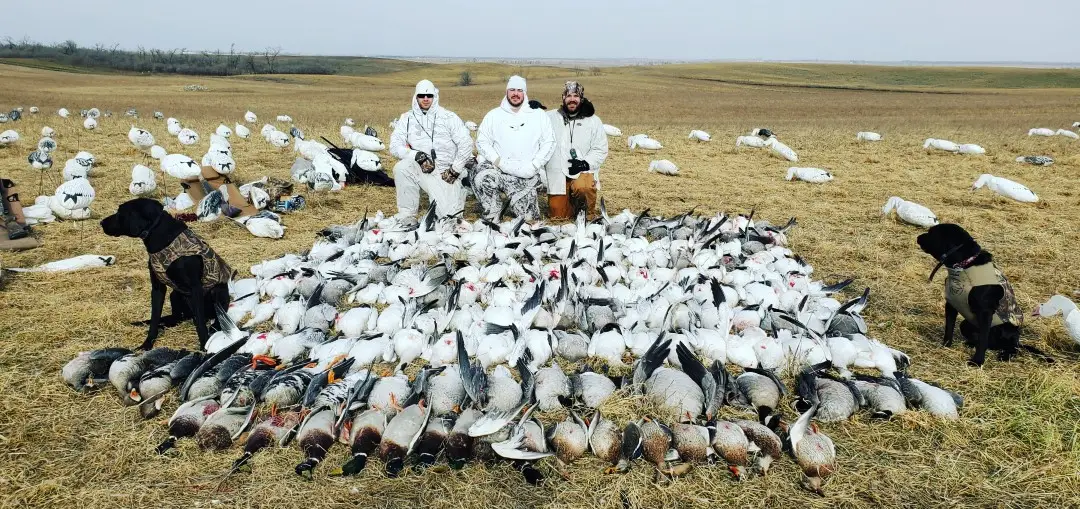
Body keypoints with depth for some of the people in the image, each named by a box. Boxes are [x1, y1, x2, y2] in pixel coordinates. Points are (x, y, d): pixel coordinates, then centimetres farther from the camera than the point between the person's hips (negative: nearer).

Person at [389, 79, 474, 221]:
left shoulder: (448, 117, 0)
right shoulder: (407, 118, 5)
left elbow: (466, 143, -2)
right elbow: (395, 146, -4)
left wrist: (455, 170, -6)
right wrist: (417, 156, -20)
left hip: (445, 173, -1)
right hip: (421, 171, 1)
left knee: (449, 214, -13)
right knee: (401, 167, -31)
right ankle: (407, 216, -17)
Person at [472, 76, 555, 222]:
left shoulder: (539, 115, 10)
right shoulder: (493, 115, 10)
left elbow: (548, 143, 5)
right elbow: (482, 141, 5)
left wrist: (534, 166, -9)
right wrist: (500, 162, -10)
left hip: (527, 176, 0)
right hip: (498, 170, 1)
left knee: (528, 218, -10)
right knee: (481, 175, -33)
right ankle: (492, 220, -13)